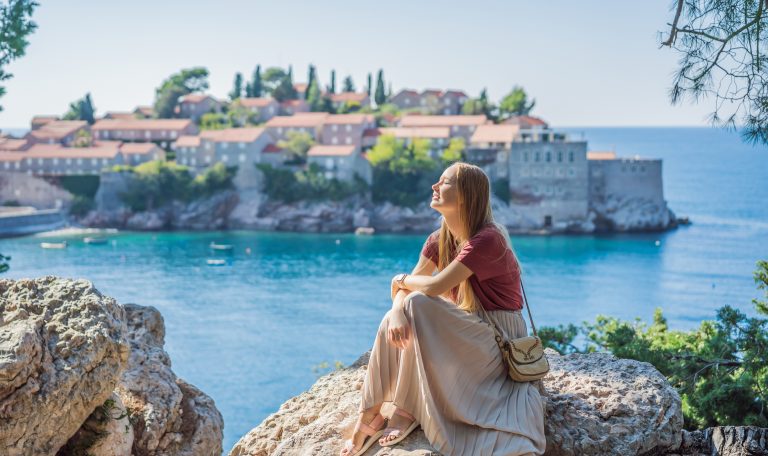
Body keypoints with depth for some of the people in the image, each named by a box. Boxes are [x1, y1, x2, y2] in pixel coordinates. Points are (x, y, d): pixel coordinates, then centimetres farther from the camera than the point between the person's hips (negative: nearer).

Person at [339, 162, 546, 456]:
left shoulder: (487, 239, -22)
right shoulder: (439, 240, 4)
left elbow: (435, 287, -30)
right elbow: (404, 289, -3)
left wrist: (402, 280, -9)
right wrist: (397, 312, -27)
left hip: (497, 337, -7)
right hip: (465, 329, 7)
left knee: (418, 306, -28)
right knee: (396, 321, -17)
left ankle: (407, 410, -19)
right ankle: (370, 415, -15)